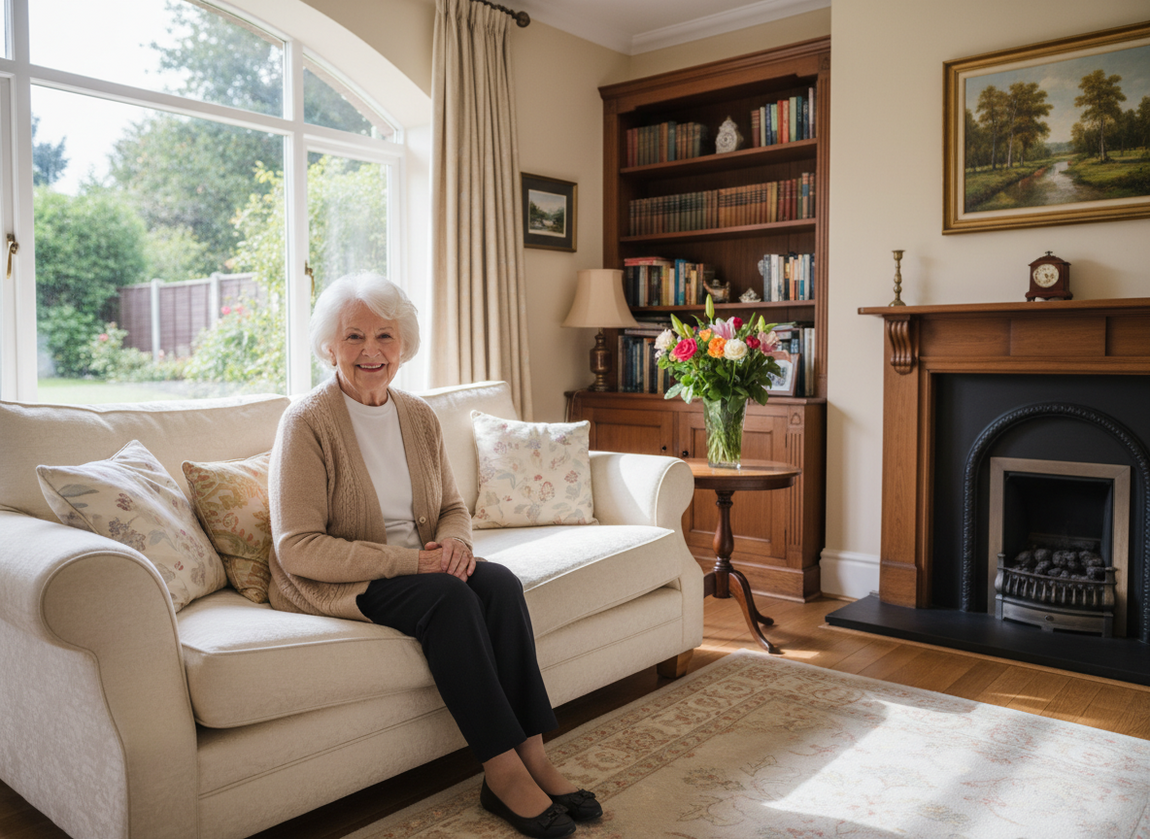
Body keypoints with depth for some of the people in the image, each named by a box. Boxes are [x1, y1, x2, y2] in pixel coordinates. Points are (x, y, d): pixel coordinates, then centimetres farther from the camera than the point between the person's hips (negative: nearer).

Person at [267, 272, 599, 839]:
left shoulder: (419, 417, 7)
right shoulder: (307, 422, -12)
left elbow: (453, 506, 15)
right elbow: (298, 548, -18)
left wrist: (454, 542, -10)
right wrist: (406, 560, -23)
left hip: (416, 567, 6)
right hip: (331, 585, -5)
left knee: (499, 582, -23)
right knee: (448, 596, -30)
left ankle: (531, 756, -19)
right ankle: (503, 771, -21)